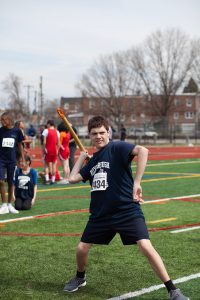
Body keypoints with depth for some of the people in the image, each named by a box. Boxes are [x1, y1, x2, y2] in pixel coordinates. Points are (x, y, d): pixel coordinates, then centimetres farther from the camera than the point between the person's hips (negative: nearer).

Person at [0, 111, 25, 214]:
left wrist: (23, 159, 8)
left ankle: (10, 205, 18)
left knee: (10, 182, 7)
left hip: (12, 160, 1)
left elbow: (20, 145, 9)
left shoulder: (17, 131, -2)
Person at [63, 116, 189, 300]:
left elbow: (142, 151, -27)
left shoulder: (117, 148, -8)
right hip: (100, 214, 7)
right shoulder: (93, 160, 13)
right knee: (82, 249, 7)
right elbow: (72, 178, 17)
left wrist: (136, 183, -30)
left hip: (127, 211, -6)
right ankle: (80, 278, 40)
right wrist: (82, 157, 19)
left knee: (146, 246, -20)